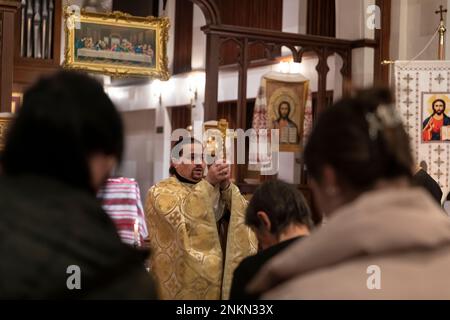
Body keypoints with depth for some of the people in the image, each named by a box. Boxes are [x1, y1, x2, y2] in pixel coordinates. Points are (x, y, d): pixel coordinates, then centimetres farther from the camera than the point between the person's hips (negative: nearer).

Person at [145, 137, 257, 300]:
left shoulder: (214, 189, 13)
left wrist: (226, 186, -17)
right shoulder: (161, 191, -3)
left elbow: (242, 213, -2)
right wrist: (209, 184, -24)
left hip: (214, 275, 5)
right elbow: (182, 216, -22)